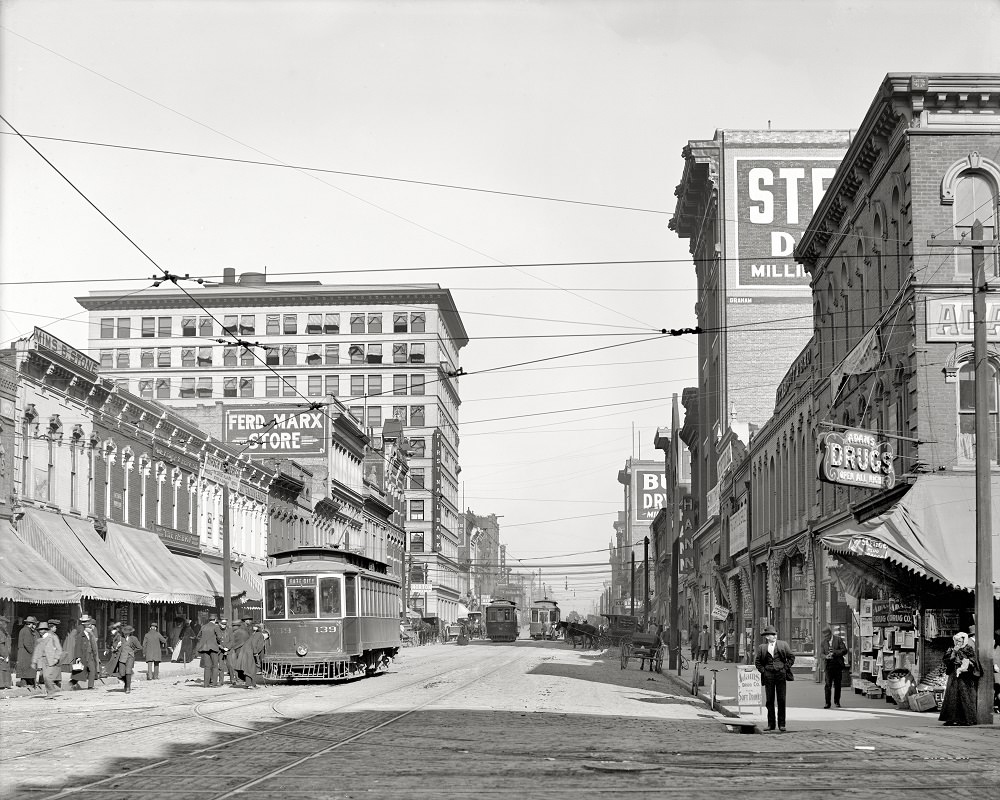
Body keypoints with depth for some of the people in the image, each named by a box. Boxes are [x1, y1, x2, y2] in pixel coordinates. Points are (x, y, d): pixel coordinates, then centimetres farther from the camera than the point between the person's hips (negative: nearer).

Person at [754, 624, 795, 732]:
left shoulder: (783, 644, 7)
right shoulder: (762, 647, 7)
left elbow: (791, 658, 10)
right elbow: (757, 662, 13)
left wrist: (785, 668, 1)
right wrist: (762, 670, 0)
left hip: (781, 674, 0)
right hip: (768, 674, 0)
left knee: (781, 700, -1)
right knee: (770, 701, 2)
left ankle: (781, 724, 5)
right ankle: (771, 724, 8)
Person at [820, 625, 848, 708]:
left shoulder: (838, 639, 3)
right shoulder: (823, 642, 10)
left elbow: (844, 650, -2)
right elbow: (821, 653, 3)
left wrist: (835, 652, -15)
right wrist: (826, 656, -20)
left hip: (838, 665, 0)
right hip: (828, 665, 0)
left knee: (837, 684, 6)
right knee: (827, 684, -9)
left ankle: (837, 702, 18)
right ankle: (827, 703, -8)